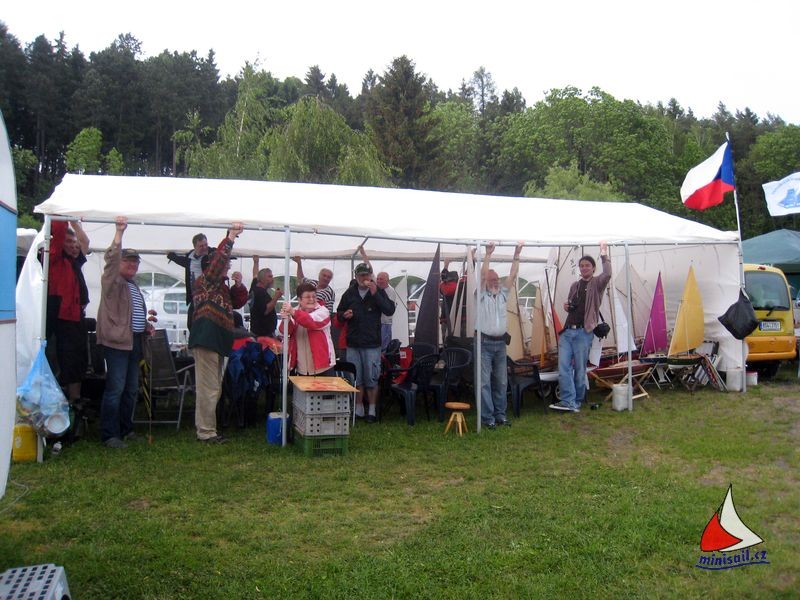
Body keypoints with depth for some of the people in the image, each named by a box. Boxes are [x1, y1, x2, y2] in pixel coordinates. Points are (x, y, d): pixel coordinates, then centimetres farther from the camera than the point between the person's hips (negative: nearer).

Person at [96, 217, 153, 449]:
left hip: (134, 341, 9)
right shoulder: (112, 280, -2)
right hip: (117, 341, -9)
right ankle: (109, 434, -6)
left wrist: (146, 325, 16)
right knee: (115, 388, -10)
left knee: (131, 389, 13)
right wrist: (119, 232, -28)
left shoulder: (134, 286, 24)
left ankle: (126, 429, 23)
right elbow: (111, 258, -21)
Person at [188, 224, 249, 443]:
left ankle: (204, 427, 23)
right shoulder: (205, 281, -4)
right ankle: (206, 432, -3)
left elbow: (239, 302, 24)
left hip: (217, 342, 10)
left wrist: (238, 284, 8)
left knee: (213, 388, 15)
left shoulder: (222, 287, 23)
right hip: (206, 340, -10)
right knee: (209, 388, -7)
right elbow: (218, 260, -19)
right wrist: (230, 238, -21)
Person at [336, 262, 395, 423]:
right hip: (353, 343, 3)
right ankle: (358, 409, 18)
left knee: (371, 379, 0)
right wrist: (344, 315, -6)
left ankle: (372, 411, 9)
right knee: (356, 379, 7)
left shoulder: (378, 292, 1)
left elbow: (390, 310, -11)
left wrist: (375, 294, -20)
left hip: (372, 343, -3)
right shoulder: (349, 294, 8)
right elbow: (339, 314, 18)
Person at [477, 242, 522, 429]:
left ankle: (500, 414, 20)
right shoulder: (482, 295, -2)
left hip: (500, 343, 5)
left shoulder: (503, 294, 11)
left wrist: (517, 255, 0)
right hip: (485, 343, -5)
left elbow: (512, 275, 6)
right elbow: (483, 275, -15)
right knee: (485, 381, -3)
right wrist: (488, 254, -18)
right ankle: (487, 417, 1)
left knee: (501, 381, 10)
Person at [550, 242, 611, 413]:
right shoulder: (574, 286, 18)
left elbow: (607, 274, -24)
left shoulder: (597, 283, -1)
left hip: (583, 332, -5)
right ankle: (569, 401, -5)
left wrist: (604, 254, -21)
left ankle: (577, 401, 13)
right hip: (567, 331, 6)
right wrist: (567, 307, 6)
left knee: (580, 368, 1)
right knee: (564, 366, -6)